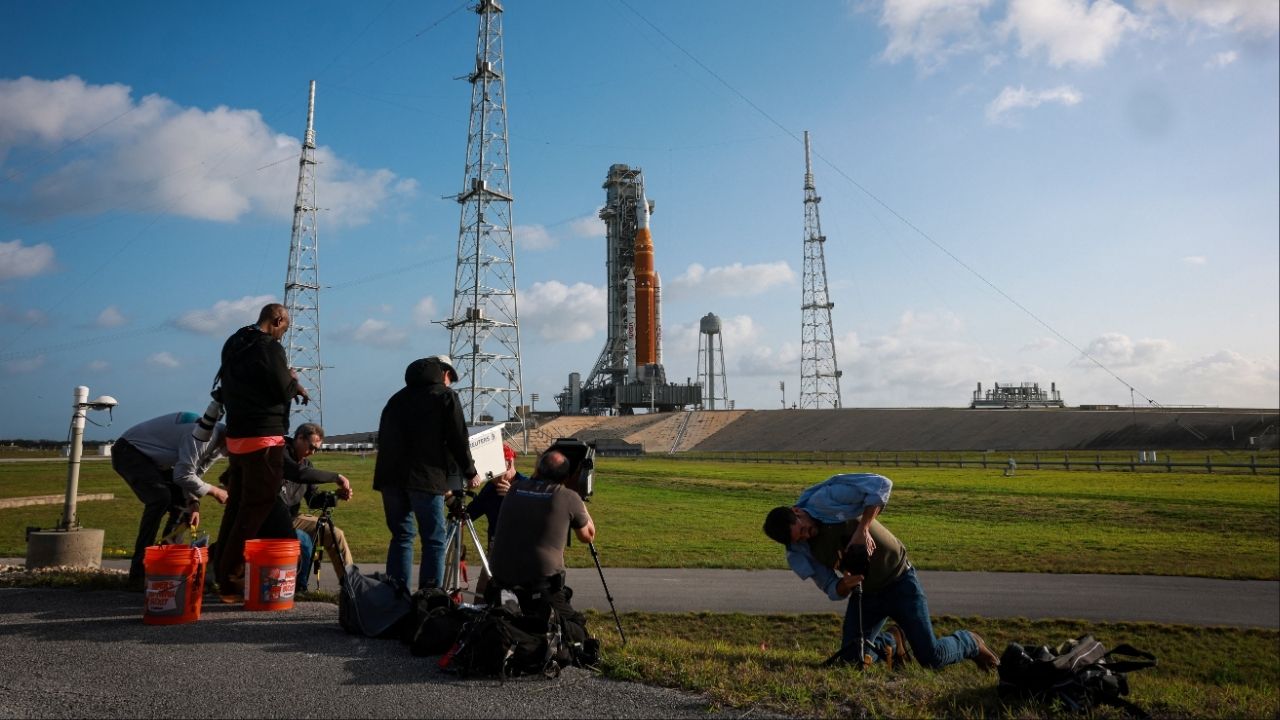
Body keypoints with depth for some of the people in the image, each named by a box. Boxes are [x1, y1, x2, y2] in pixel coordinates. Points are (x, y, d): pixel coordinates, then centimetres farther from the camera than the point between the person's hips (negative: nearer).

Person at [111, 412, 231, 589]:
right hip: (128, 451, -10)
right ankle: (138, 573, -21)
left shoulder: (217, 443, -1)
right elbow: (183, 475, -32)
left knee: (182, 499, 6)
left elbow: (194, 474, 4)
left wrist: (194, 504, -11)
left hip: (151, 458, 10)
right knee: (160, 498, -26)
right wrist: (213, 491, -20)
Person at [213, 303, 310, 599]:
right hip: (263, 439, -9)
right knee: (255, 511, -5)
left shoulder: (233, 344, 14)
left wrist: (291, 386, 15)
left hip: (236, 436, 9)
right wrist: (294, 381, 6)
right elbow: (283, 392, -14)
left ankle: (222, 574, 21)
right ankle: (232, 580, -4)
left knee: (236, 506, 15)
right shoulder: (269, 347, -13)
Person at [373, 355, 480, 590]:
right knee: (434, 541, 0)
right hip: (426, 478, -6)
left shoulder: (397, 397, 21)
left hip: (390, 476, 6)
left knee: (401, 536, 13)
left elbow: (385, 439, 22)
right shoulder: (445, 396, 4)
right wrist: (470, 473, 11)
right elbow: (458, 439, 0)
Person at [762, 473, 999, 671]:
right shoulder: (798, 554, -9)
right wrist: (845, 584, -28)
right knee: (852, 659, -4)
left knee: (932, 658, -5)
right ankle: (890, 642, 28)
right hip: (864, 591, 5)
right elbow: (833, 590, -5)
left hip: (898, 579, -5)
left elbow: (881, 484, -29)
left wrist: (863, 529, -34)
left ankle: (969, 643, 28)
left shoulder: (824, 498, -24)